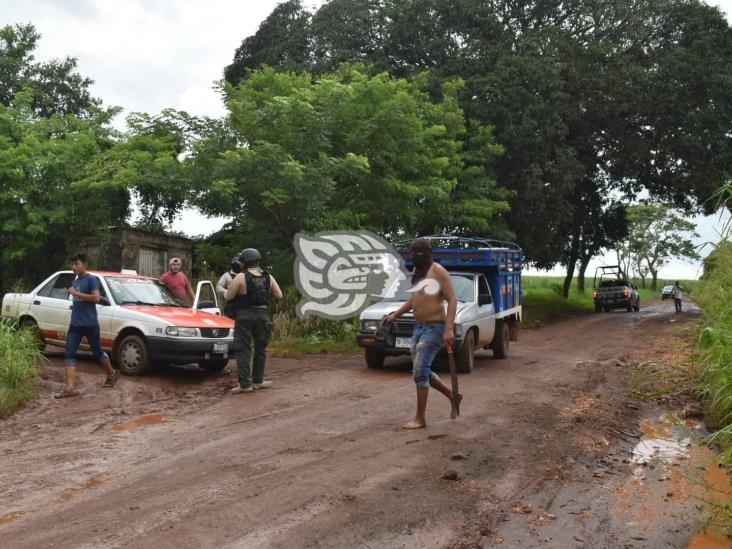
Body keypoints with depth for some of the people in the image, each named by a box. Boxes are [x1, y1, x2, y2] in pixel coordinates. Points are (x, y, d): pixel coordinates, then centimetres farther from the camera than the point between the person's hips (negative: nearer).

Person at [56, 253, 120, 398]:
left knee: (97, 352, 7)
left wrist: (76, 293, -20)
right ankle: (70, 387, -9)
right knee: (69, 354, -5)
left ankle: (112, 374, 31)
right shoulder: (75, 281, 15)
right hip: (75, 324, 7)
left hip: (90, 324, -7)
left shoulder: (91, 279, -9)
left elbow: (96, 298, -21)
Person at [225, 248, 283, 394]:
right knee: (260, 348, 16)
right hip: (263, 314, 4)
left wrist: (232, 288, 13)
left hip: (245, 315, -4)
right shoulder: (268, 277, 4)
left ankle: (245, 384, -3)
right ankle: (258, 381, 21)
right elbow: (279, 295, 9)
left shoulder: (240, 277, -10)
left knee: (243, 350, 1)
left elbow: (228, 297, -6)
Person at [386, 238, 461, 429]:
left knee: (420, 371, -10)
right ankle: (453, 396, 29)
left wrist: (449, 329, -25)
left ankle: (420, 419, -1)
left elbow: (452, 300, -17)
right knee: (422, 371, 11)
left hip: (434, 327, -9)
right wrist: (395, 315, 27)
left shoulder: (438, 271, -13)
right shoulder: (416, 272, 12)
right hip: (419, 327, 9)